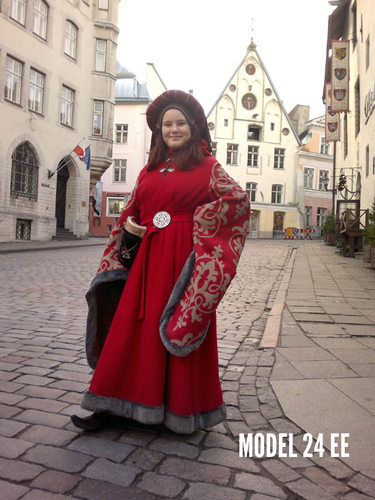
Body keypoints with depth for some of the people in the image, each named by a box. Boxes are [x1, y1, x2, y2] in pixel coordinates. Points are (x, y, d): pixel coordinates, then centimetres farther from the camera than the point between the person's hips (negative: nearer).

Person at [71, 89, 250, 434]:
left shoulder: (207, 166, 4)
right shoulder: (150, 170, 17)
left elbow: (240, 200, -5)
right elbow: (130, 215, 17)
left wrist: (201, 219, -9)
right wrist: (113, 260, 7)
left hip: (185, 259, -4)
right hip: (148, 259, 4)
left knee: (178, 331, 2)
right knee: (132, 329, 4)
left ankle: (183, 410, 20)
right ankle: (112, 407, 15)